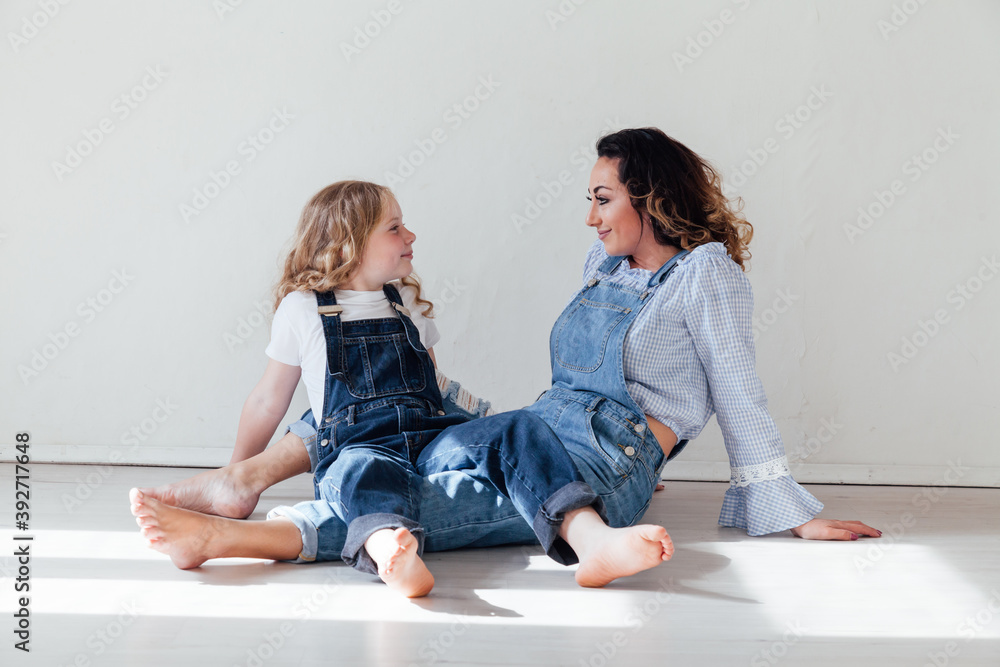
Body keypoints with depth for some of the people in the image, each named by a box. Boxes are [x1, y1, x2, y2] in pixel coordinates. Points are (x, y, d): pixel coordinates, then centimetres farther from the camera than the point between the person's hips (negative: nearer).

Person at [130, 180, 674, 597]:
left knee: (516, 429, -25)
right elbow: (269, 399, 18)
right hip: (355, 445, -4)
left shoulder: (409, 303, 25)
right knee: (366, 472, -41)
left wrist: (482, 426, 25)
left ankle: (591, 540, -48)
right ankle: (395, 556, -74)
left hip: (432, 437, 4)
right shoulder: (302, 309, 12)